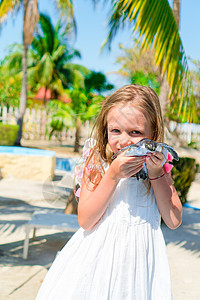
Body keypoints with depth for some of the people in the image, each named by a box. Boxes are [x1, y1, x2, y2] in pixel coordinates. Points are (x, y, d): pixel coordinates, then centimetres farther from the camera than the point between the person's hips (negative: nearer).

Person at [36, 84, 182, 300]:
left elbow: (174, 221, -7)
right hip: (99, 256, -1)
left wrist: (156, 174, -15)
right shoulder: (96, 164, -8)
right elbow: (85, 221, -15)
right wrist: (112, 176, -22)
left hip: (139, 259, 1)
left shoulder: (158, 167, -3)